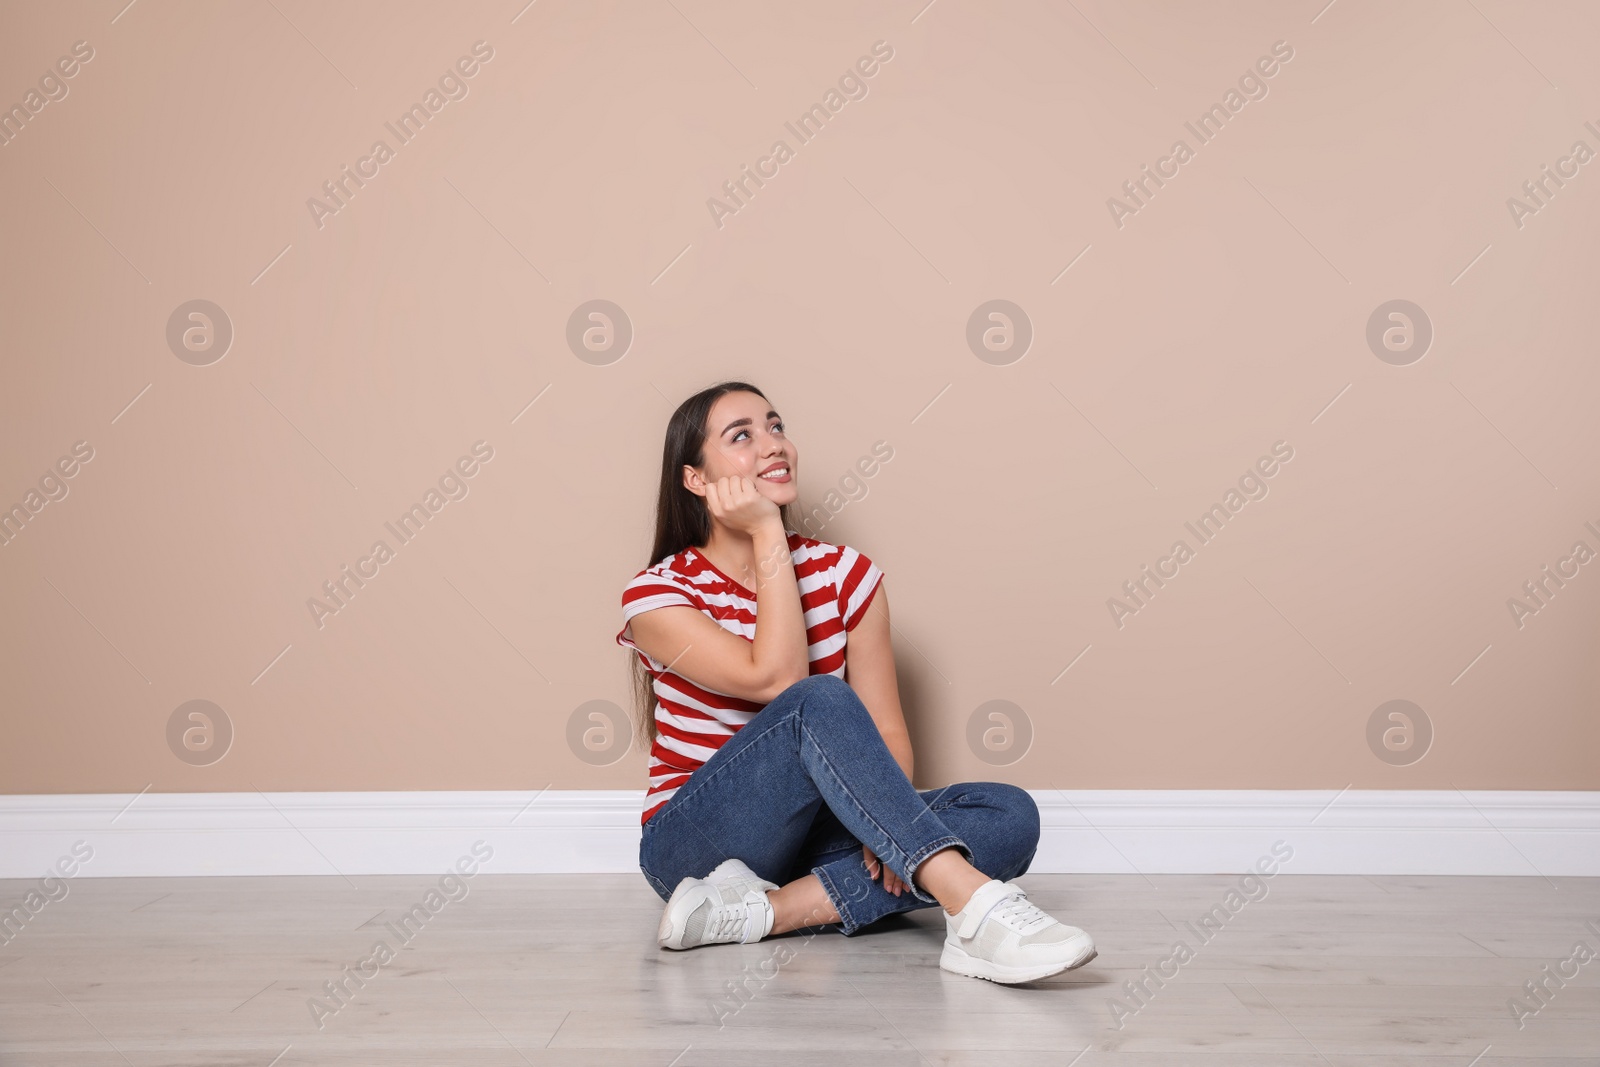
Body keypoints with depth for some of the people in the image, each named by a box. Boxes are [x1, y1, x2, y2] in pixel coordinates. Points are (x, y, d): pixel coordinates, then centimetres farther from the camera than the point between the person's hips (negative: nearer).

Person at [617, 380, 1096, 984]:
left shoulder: (844, 575, 3)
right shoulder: (658, 594, -7)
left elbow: (886, 732, -2)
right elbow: (777, 679, -23)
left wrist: (891, 824, -22)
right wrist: (768, 536, -18)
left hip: (806, 841, 5)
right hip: (693, 842, -5)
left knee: (1010, 815, -20)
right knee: (819, 703, -33)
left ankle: (760, 911, -31)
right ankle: (974, 902, -44)